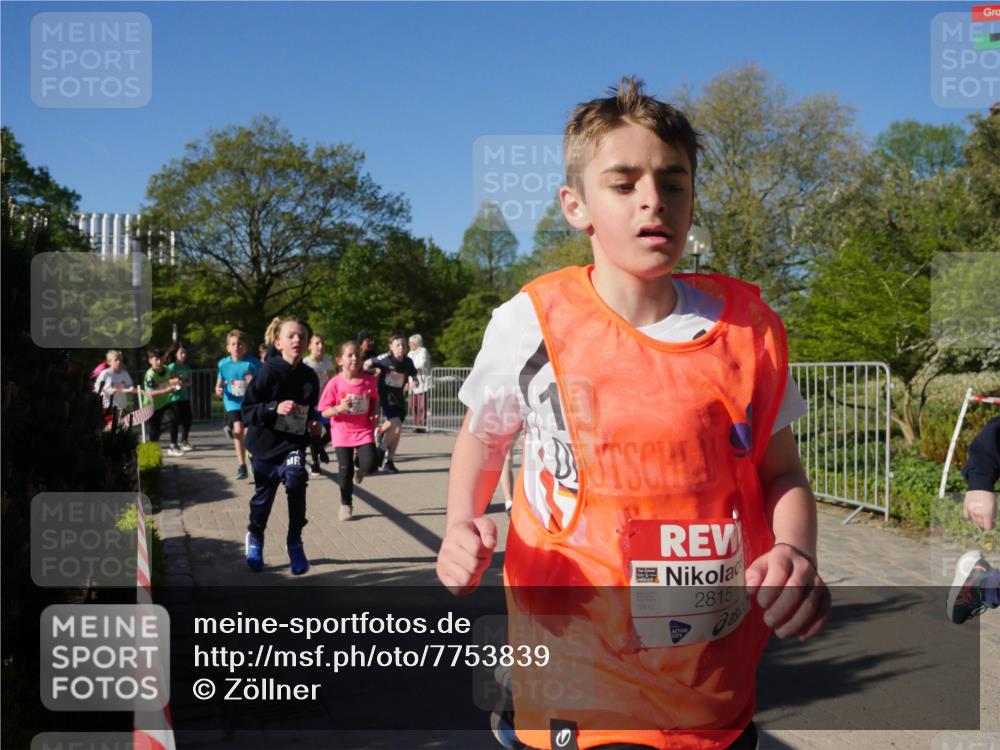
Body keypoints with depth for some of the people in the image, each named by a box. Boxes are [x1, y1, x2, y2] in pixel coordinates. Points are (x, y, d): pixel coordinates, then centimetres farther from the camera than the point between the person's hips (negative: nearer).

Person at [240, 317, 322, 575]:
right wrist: (275, 408, -30)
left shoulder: (309, 376, -2)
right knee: (263, 496, 14)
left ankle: (295, 543, -6)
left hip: (293, 444, 2)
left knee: (296, 483, -23)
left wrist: (313, 424, -4)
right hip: (266, 444, -2)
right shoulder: (269, 372, -16)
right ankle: (255, 537, 45)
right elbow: (247, 410, -17)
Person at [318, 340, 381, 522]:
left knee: (370, 464, -15)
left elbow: (375, 400, 14)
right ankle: (346, 505, 25)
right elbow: (324, 411, -9)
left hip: (364, 430, 1)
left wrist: (375, 413, -4)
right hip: (342, 432, -1)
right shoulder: (335, 383, -13)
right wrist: (339, 409, -27)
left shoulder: (369, 381, -7)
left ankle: (359, 467, 24)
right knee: (345, 470, 4)